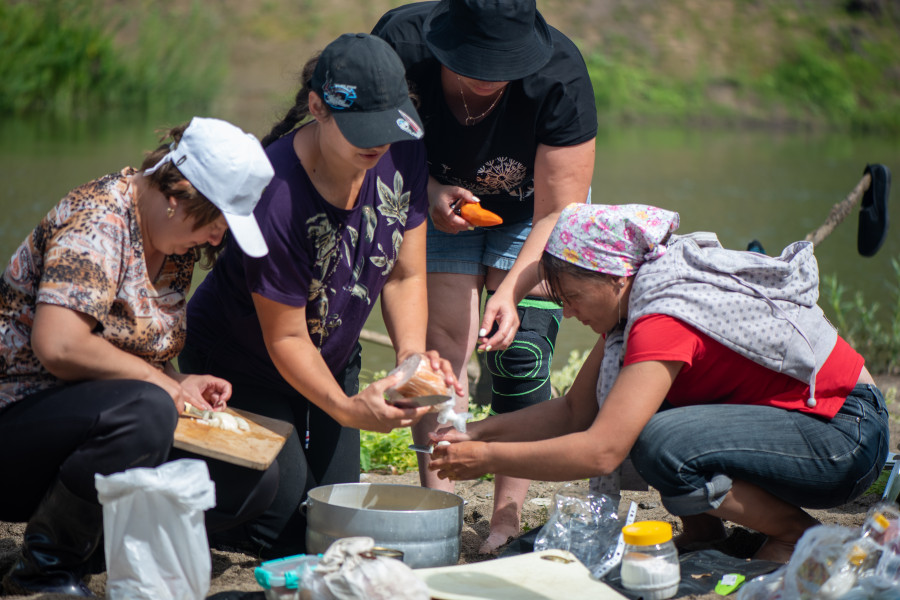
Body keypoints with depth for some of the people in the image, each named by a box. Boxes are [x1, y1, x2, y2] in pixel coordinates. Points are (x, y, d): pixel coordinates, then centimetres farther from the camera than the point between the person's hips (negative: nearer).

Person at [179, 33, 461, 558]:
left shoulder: (402, 155, -18)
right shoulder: (276, 197, -36)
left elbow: (404, 275, -8)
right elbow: (286, 338, -26)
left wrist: (412, 354, -25)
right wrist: (347, 409, -36)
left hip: (333, 359, 6)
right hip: (243, 366, -6)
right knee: (283, 524, -11)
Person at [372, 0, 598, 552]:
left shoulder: (560, 76, -35)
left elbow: (558, 212, -31)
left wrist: (511, 290, -44)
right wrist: (428, 189, -28)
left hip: (531, 210, -2)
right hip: (442, 200, 2)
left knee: (519, 354, -14)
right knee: (442, 342, -11)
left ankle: (509, 519, -10)